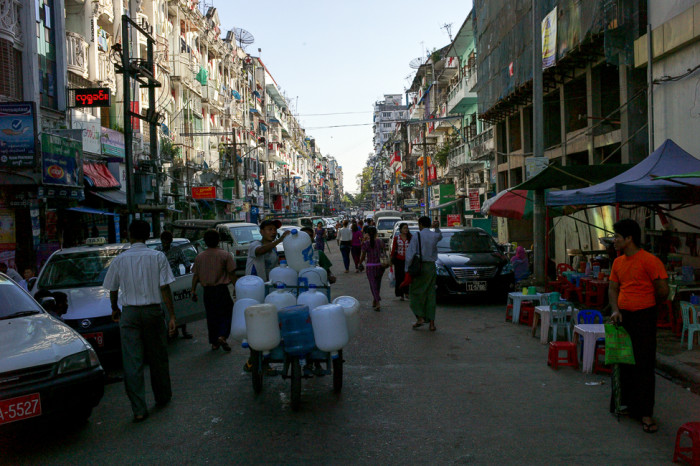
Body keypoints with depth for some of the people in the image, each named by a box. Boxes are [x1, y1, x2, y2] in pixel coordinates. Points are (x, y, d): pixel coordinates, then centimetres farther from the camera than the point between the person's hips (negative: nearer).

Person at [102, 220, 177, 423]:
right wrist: (172, 316, -4)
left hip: (129, 313, 0)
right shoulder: (158, 257, -3)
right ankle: (163, 397, 30)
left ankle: (139, 409, -1)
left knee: (132, 361, 1)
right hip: (153, 311, 0)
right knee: (158, 357, 14)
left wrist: (115, 309, 28)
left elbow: (113, 289, 10)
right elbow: (165, 288, -7)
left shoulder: (120, 259, 1)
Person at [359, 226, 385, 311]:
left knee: (373, 285, 1)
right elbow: (383, 253, 6)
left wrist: (360, 263, 15)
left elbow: (363, 257, -3)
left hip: (370, 266, -3)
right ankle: (375, 301, 31)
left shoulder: (365, 244, -9)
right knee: (377, 284, 18)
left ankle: (377, 303, -12)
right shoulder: (381, 242, -2)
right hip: (380, 265, 3)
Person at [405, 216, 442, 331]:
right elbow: (440, 236, 34)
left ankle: (420, 317, -1)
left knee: (415, 292, 8)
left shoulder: (417, 236, -7)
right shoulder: (435, 236, 5)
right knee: (430, 293, 7)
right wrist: (437, 228, 20)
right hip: (431, 266, 4)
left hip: (420, 267, -4)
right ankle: (431, 322, 7)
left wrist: (407, 269, -8)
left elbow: (410, 254, -11)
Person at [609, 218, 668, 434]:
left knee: (643, 365, -3)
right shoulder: (618, 262, 10)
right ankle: (626, 403, 28)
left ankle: (646, 413, 4)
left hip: (643, 317, -7)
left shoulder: (649, 261, -13)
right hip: (623, 317, 7)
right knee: (624, 363, 14)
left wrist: (647, 304, 3)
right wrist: (615, 309, -4)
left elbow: (663, 290, -14)